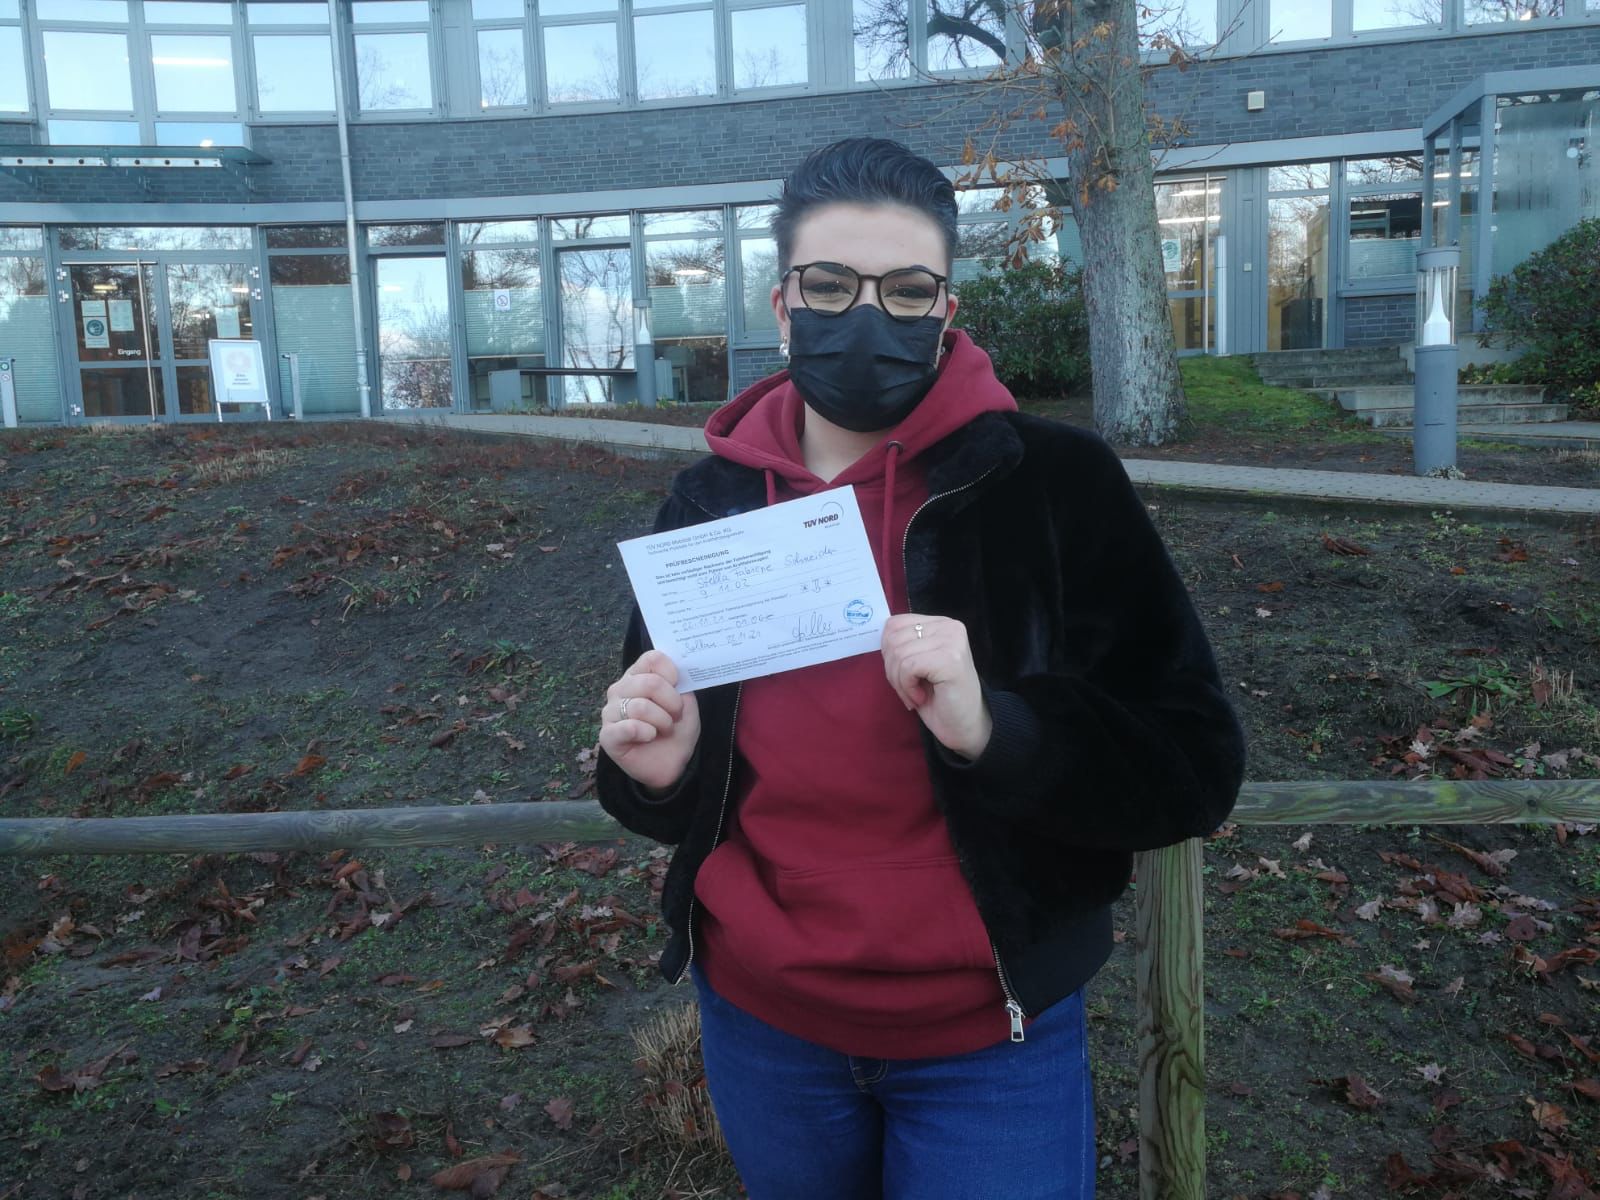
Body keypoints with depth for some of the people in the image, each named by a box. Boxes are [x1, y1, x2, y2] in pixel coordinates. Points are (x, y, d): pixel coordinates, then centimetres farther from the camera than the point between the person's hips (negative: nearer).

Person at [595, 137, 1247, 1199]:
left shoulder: (1058, 483, -12)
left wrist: (994, 731, -30)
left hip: (989, 1038, -3)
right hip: (759, 1026, 4)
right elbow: (688, 792, 8)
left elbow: (1194, 771, -14)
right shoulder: (711, 500, -2)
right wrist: (660, 770, -14)